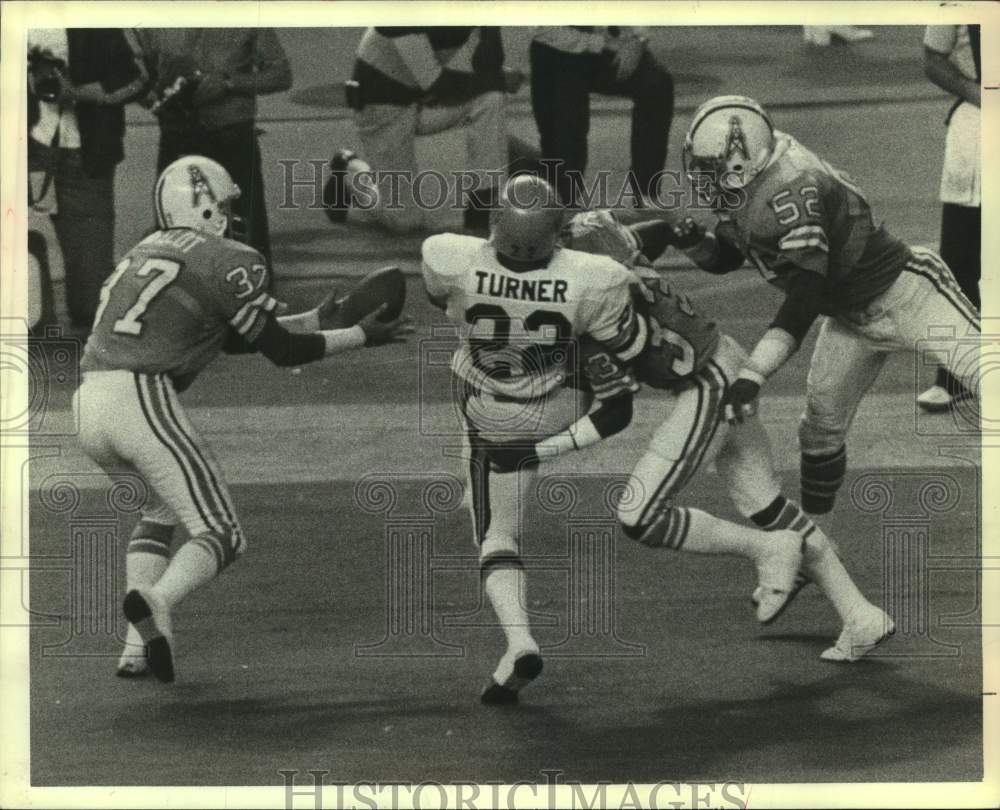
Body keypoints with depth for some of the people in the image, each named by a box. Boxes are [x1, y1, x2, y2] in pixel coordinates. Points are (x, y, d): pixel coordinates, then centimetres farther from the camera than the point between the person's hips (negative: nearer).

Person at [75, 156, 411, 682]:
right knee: (219, 535, 0)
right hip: (141, 402, -7)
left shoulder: (143, 254, 25)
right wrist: (361, 336, 20)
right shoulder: (230, 262, 2)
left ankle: (138, 647, 14)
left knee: (164, 507, 30)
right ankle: (157, 600, -33)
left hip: (88, 405, 8)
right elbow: (280, 350, 8)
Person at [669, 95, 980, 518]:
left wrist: (753, 374, -37)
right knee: (822, 425, 9)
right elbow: (723, 259, 14)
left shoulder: (791, 192, -31)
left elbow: (805, 296, -35)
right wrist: (694, 243, -10)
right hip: (851, 318, 9)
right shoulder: (743, 192, -2)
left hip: (904, 293, -9)